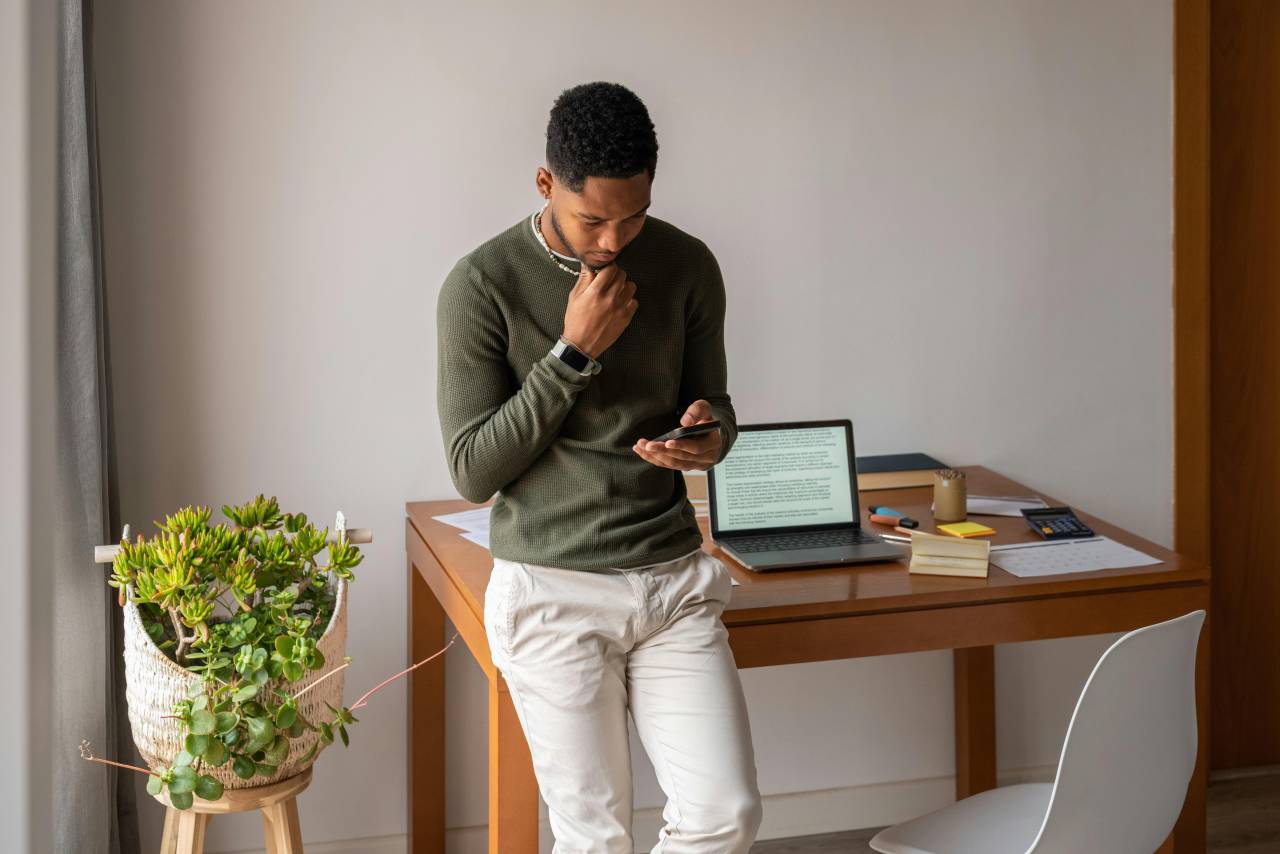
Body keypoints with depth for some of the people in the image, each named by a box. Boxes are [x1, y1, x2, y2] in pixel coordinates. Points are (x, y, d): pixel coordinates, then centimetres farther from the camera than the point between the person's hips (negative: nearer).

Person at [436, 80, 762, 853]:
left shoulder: (687, 266, 1)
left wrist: (709, 436, -14)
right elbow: (473, 471, -9)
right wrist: (573, 353, -18)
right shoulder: (482, 286, -10)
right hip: (553, 592, -3)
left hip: (674, 579, 3)